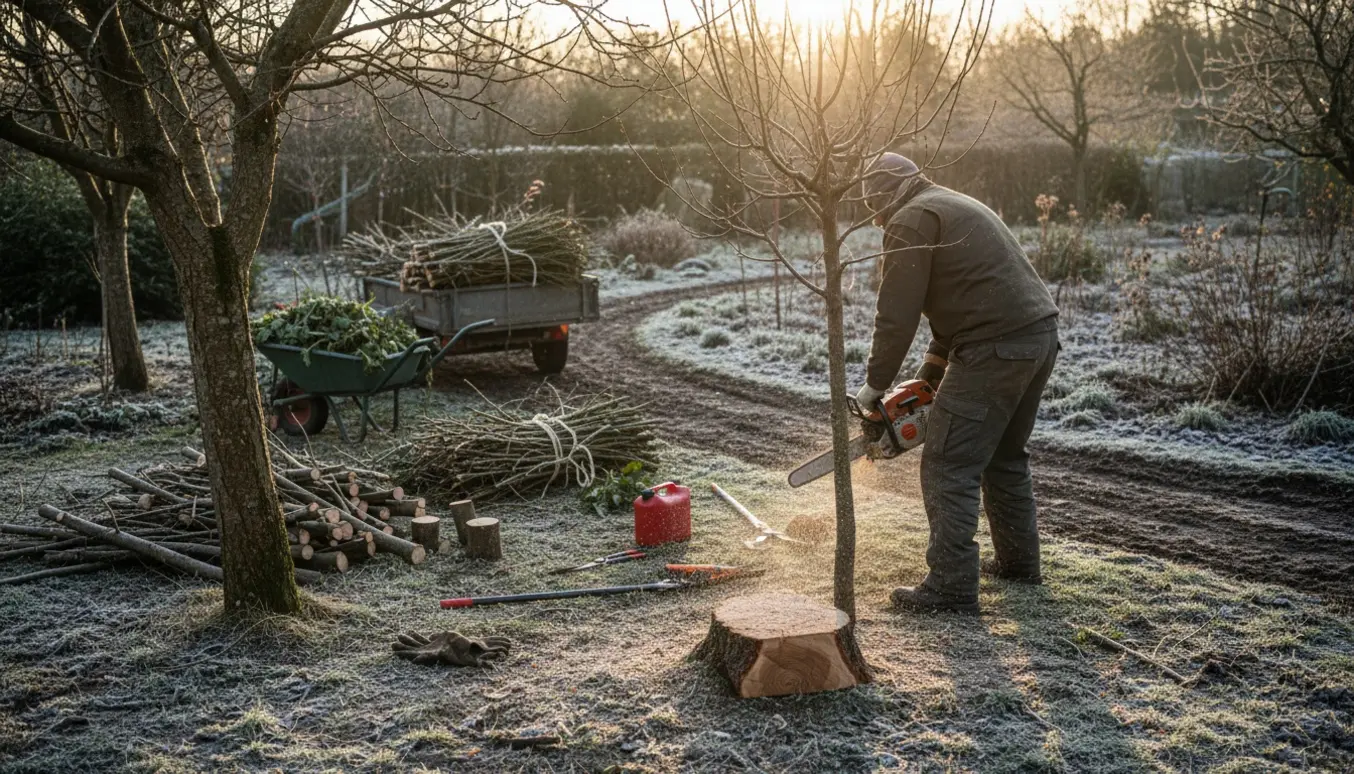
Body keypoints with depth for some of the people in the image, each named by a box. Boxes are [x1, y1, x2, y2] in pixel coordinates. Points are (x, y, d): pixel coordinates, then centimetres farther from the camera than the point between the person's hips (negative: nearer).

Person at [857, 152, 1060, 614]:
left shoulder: (911, 220, -5)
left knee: (949, 468, -4)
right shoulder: (955, 207, 25)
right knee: (1005, 457, 23)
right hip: (1041, 334, 10)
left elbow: (897, 315, -9)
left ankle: (952, 587, -4)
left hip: (995, 350, -10)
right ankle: (1019, 562, 33)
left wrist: (875, 384, 2)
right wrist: (927, 378, 24)